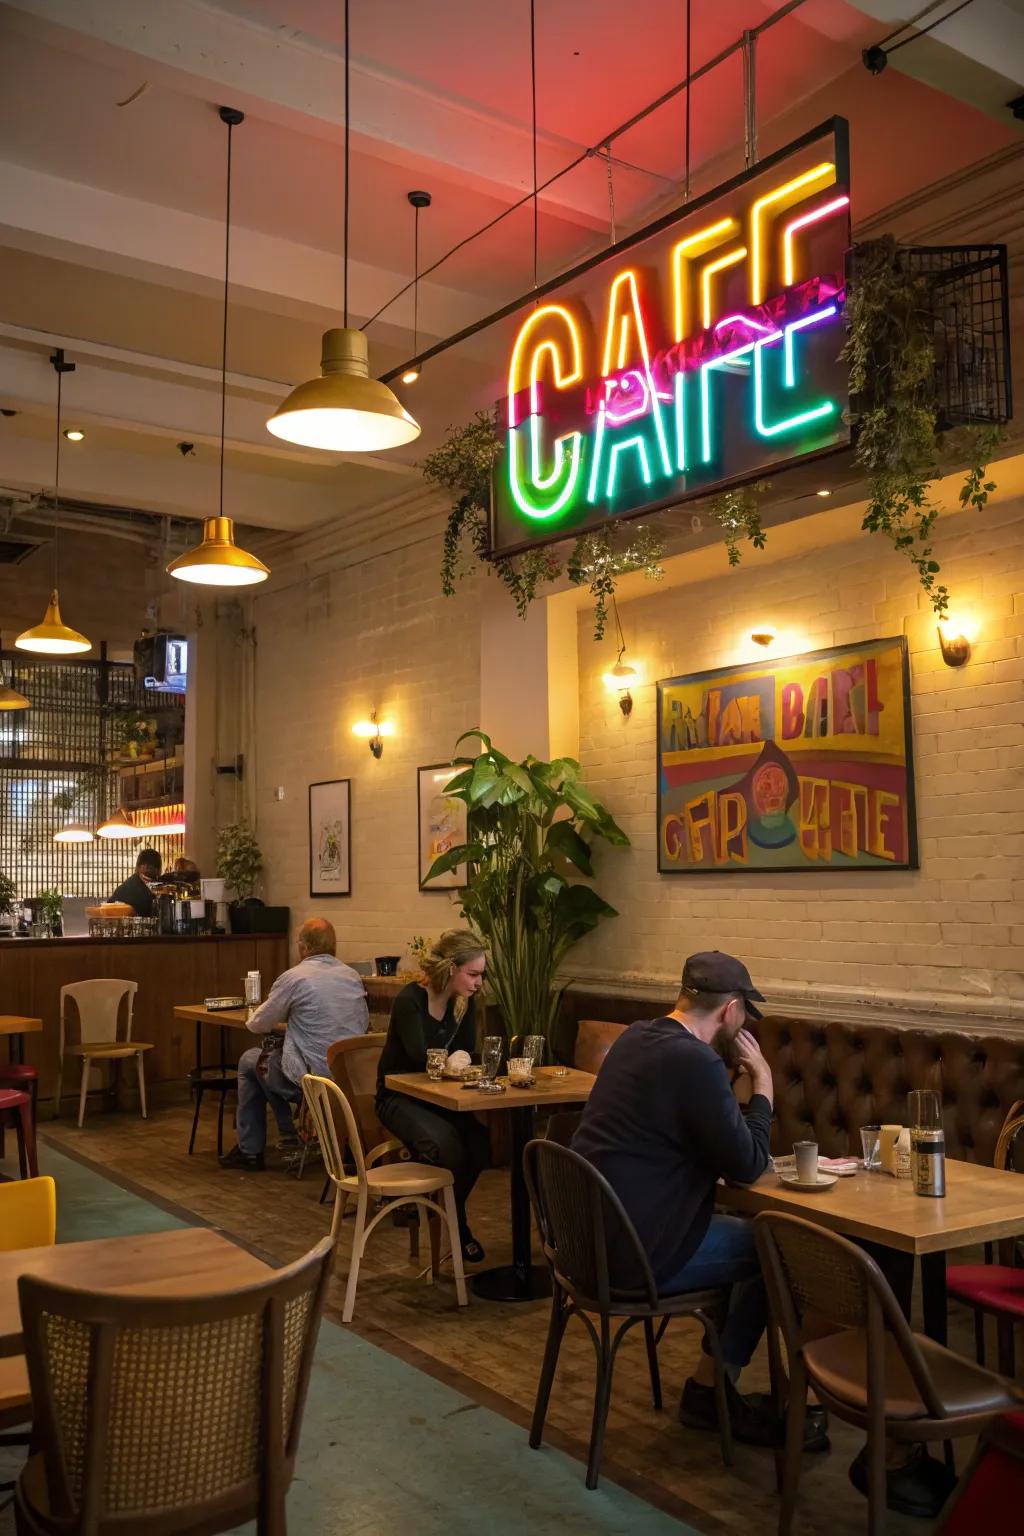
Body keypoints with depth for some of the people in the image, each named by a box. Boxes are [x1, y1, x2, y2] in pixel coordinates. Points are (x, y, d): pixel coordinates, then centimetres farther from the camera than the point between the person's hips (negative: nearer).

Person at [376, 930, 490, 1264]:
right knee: (446, 1142, -32)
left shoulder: (464, 1002, 1)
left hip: (438, 1098, 6)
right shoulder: (410, 1000, -20)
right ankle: (457, 1226, -7)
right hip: (398, 1098, -6)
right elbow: (421, 1058, -26)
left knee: (480, 1141, -22)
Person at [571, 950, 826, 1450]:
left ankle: (712, 1388, 26)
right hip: (636, 1256, -9)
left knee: (744, 1233, 21)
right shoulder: (695, 1062, -22)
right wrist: (762, 1084, -4)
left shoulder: (636, 1037, 7)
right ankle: (711, 1393, 21)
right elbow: (748, 1166, -14)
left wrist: (731, 1070, 9)